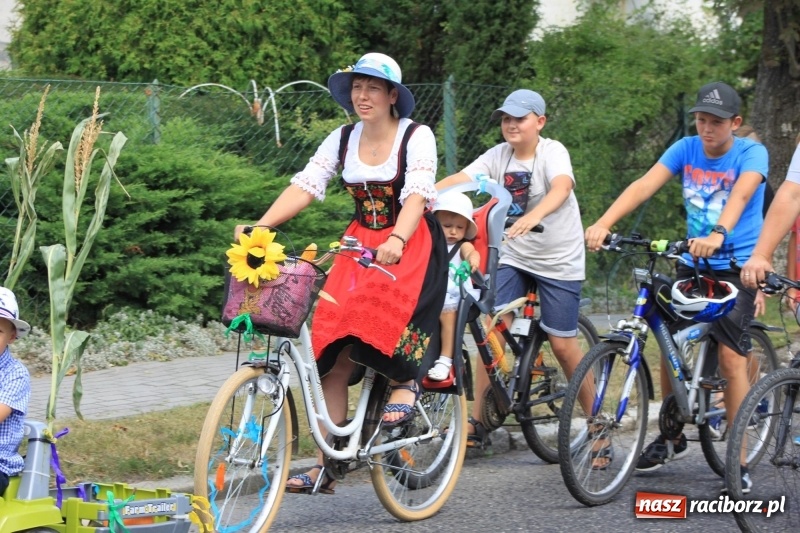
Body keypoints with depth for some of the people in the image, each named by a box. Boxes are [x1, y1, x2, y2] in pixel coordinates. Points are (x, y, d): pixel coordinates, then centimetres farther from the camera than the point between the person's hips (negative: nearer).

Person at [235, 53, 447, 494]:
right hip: (360, 242, 5)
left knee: (377, 306, -36)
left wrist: (395, 240, -44)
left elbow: (416, 195, -25)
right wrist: (259, 226, -21)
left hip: (411, 243, -5)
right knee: (332, 344, -9)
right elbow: (304, 186, -5)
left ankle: (404, 379, -5)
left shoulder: (416, 137, -10)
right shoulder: (343, 140, 5)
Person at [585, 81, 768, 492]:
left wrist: (718, 235, -53)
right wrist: (603, 223, -31)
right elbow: (645, 185, -16)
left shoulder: (751, 154, -13)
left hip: (736, 266, -5)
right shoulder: (686, 149, -2)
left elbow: (740, 195, -33)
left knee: (731, 357, -13)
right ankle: (671, 438, 24)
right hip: (693, 263, 5)